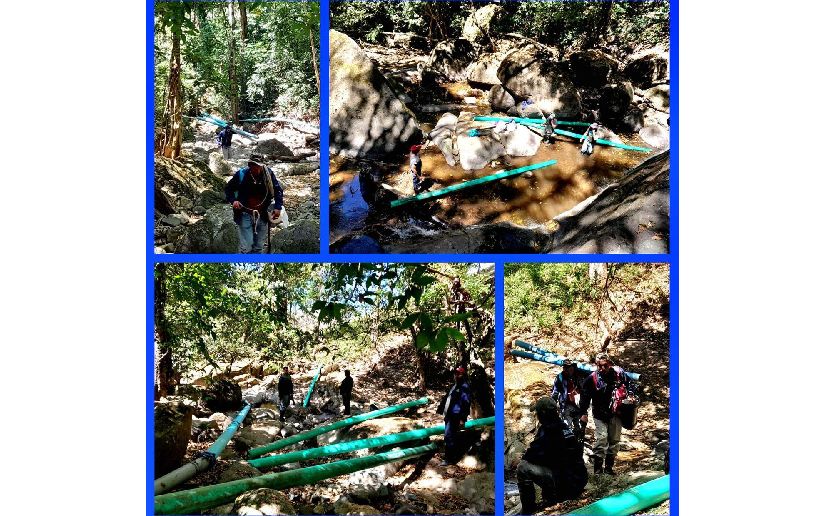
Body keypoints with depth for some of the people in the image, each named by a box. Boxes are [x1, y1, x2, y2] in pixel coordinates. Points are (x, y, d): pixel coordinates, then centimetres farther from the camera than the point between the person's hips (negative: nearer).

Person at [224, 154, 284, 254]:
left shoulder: (268, 174, -6)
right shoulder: (241, 174, -10)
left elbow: (278, 190, 6)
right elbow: (228, 189, 4)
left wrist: (278, 207, -5)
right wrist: (233, 200, -14)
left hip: (262, 215, 3)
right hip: (245, 215, -2)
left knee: (258, 247, 12)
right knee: (246, 248, -8)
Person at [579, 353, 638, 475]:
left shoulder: (619, 373, -6)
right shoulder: (592, 379, -12)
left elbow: (630, 384, 10)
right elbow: (585, 396, -5)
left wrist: (631, 395, -7)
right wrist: (583, 413, -8)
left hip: (616, 413, 3)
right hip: (600, 415, -3)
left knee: (614, 440, 8)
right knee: (602, 437, -16)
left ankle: (609, 467, 21)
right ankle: (597, 468, -11)